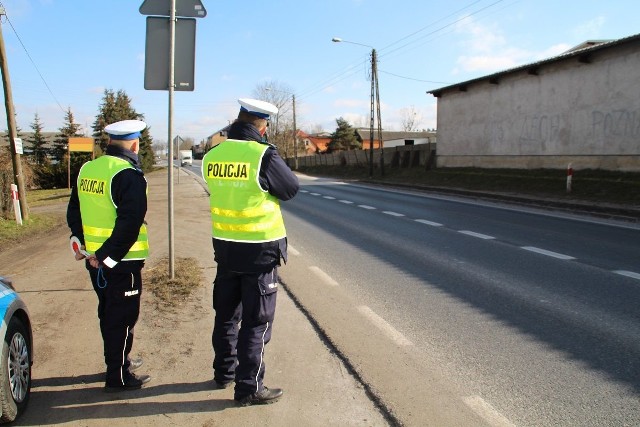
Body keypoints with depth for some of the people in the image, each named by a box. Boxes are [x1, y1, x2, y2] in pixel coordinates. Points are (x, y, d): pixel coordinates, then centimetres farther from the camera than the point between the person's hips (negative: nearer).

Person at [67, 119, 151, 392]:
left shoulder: (87, 169, 8)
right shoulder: (129, 175, -19)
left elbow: (74, 211, 14)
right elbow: (130, 223, -25)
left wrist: (80, 244, 13)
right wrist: (109, 255, -19)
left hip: (94, 257, 8)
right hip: (121, 260, -8)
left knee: (108, 313, 21)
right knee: (122, 318, 4)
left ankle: (118, 360, 38)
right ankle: (118, 377, 14)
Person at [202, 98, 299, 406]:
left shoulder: (212, 156, -1)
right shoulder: (263, 155, -18)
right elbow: (291, 189, -5)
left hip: (225, 246, 6)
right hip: (260, 249, -6)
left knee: (226, 314, 20)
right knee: (257, 322, 6)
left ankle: (224, 372, 35)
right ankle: (249, 387, 14)